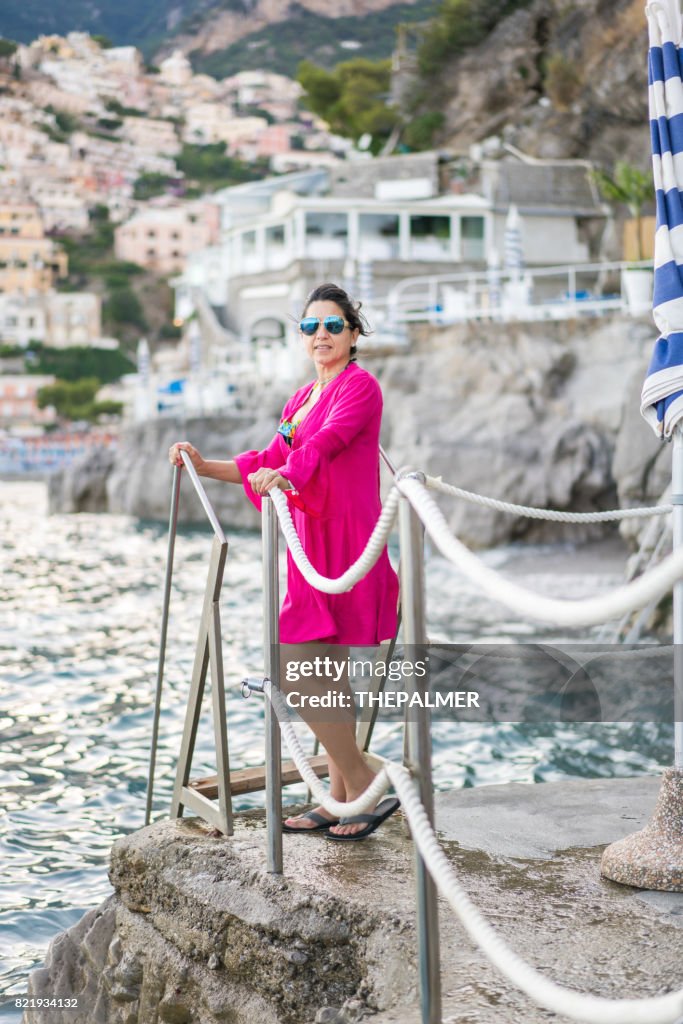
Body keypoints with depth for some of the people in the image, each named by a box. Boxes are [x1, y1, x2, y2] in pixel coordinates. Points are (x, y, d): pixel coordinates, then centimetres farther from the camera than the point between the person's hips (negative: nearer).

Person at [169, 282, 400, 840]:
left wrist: (284, 475, -43)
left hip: (342, 543, -9)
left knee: (296, 672, -13)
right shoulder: (303, 397, 19)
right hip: (314, 543, 9)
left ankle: (364, 785, -2)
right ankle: (340, 799, 18)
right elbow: (272, 460, 21)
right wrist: (204, 466, 13)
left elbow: (327, 441, -26)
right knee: (327, 670, 11)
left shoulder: (360, 386, -8)